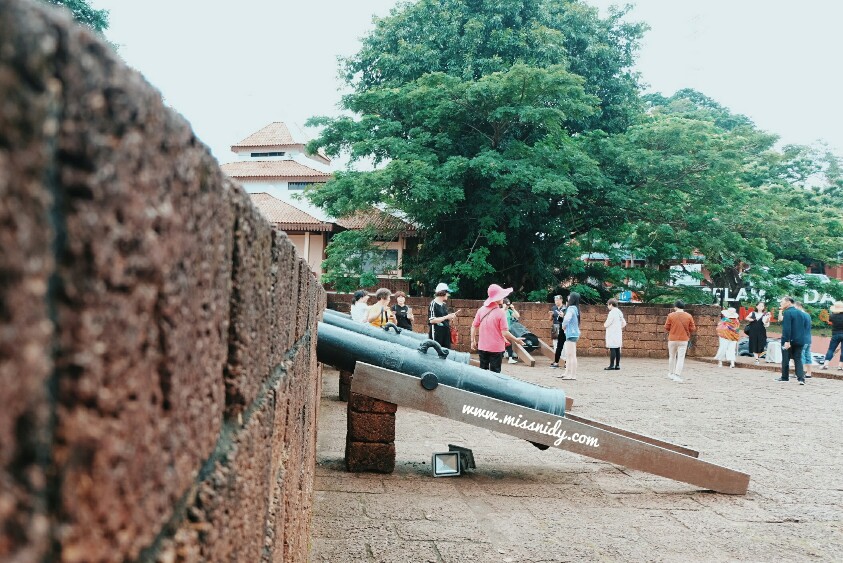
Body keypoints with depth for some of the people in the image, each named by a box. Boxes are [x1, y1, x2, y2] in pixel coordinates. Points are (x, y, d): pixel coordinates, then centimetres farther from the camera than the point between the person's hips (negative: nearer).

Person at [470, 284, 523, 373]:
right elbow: (505, 333, -17)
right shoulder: (501, 313, -15)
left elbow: (474, 327, 2)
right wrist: (516, 340, -3)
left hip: (482, 347, 4)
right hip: (496, 348, -4)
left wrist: (473, 341, 14)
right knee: (495, 372, 3)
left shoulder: (481, 310, -2)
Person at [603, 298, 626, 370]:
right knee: (617, 349, 8)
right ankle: (617, 365, 10)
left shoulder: (612, 312, -13)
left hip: (612, 334, -9)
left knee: (612, 349, -10)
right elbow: (624, 323, 19)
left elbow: (607, 324, -15)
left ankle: (612, 365, -12)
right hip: (618, 333, 9)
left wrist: (605, 324, 5)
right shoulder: (619, 312, 14)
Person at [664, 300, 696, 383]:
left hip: (672, 339, 0)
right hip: (683, 340, 0)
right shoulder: (689, 316, -5)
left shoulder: (671, 315, -8)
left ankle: (671, 373, 28)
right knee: (681, 358, 0)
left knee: (672, 356, 18)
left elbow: (666, 328, -3)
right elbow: (693, 329, -1)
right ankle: (677, 375, -10)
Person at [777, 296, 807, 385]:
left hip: (789, 340, -6)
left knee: (786, 359, 9)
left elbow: (787, 328, -21)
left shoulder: (787, 313, -14)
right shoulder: (799, 313, 10)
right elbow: (802, 327, 16)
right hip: (800, 340, 6)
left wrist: (787, 341, -23)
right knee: (798, 359, 7)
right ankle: (801, 378, -8)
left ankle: (785, 377, 20)